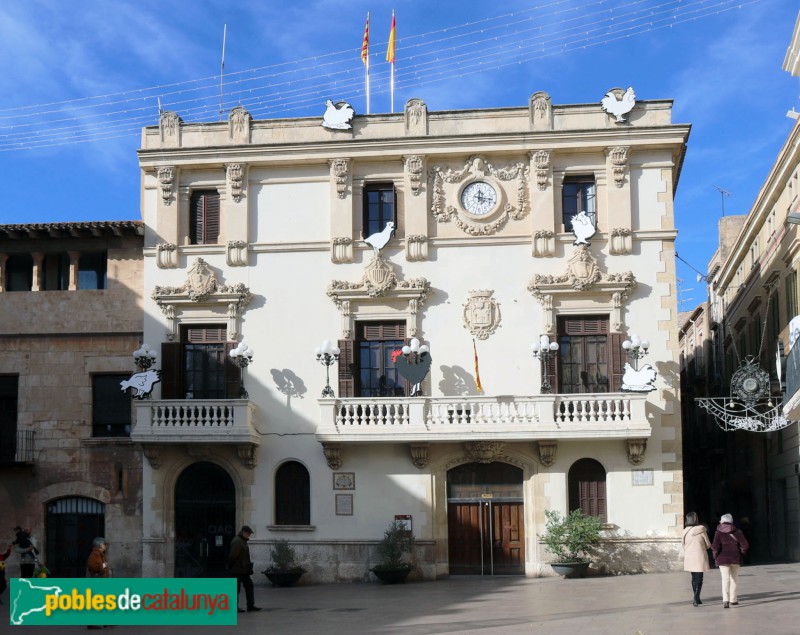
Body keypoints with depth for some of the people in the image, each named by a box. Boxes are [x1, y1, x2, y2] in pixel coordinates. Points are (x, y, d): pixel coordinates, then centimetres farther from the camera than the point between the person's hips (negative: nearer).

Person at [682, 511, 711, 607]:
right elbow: (708, 545, -1)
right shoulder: (701, 530, -11)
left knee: (694, 578, 16)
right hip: (700, 557, -4)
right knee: (699, 578, 0)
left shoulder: (685, 532, -2)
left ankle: (696, 598, 23)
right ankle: (696, 597, -14)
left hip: (689, 558, 4)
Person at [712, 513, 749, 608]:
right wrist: (740, 554, 10)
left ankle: (725, 600, -21)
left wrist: (716, 556, 0)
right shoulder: (737, 532, 1)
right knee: (734, 578, 16)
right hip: (735, 559, 2)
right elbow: (745, 545, -3)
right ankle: (733, 599, 21)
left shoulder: (719, 533, -7)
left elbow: (715, 547, -15)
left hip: (723, 559, -2)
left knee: (725, 579, -4)